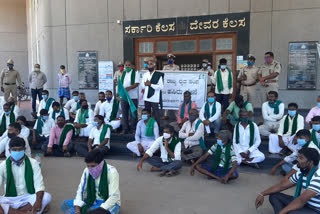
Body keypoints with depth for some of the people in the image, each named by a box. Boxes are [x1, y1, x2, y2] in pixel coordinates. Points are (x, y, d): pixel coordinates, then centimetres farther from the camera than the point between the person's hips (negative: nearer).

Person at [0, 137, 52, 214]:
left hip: (29, 198, 0)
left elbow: (39, 185, -10)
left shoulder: (33, 163, -3)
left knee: (47, 197, -28)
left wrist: (38, 202, -31)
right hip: (10, 199, 0)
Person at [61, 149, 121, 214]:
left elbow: (113, 197, -23)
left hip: (109, 203, -5)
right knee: (65, 204, -12)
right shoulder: (87, 171, -6)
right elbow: (80, 190, -5)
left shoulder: (111, 172, -21)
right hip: (93, 201, 6)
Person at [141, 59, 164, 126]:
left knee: (156, 113, 0)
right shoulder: (145, 75, 14)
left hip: (154, 98, -5)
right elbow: (142, 85, 14)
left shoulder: (158, 75, -4)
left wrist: (150, 84, -15)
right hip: (146, 97, 5)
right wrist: (145, 84, -9)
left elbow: (161, 86, -12)